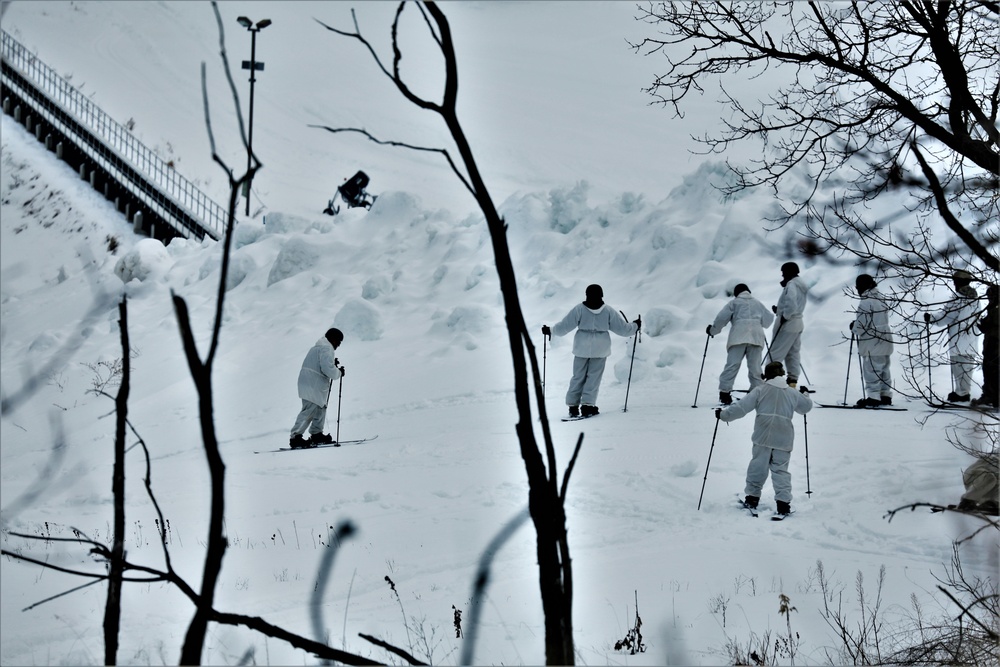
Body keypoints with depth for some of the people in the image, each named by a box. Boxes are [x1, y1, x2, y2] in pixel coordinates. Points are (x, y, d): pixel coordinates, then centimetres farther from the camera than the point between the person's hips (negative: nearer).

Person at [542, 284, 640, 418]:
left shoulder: (579, 309, -5)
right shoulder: (608, 311, -2)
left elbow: (564, 327, -5)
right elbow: (623, 328, 3)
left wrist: (550, 331, 10)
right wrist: (635, 326, 21)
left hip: (582, 349, 1)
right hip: (600, 350, -1)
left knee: (578, 376, 9)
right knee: (594, 377, 4)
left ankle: (573, 406, 9)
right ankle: (587, 405, -5)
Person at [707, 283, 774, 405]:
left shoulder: (734, 303, 14)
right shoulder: (757, 303, 25)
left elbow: (721, 318, 4)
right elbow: (769, 319, 24)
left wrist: (712, 330, 16)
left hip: (739, 337, -3)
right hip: (756, 337, 3)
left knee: (732, 365, -9)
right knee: (755, 366, 7)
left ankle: (724, 392, -17)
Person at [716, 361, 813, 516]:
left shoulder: (760, 390, 4)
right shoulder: (792, 393, 14)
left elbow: (742, 407, -2)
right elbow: (806, 407, 30)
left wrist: (724, 414, 5)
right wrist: (804, 394, 51)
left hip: (763, 436, -2)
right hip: (784, 438, 2)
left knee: (758, 466, 8)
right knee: (781, 469, 5)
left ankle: (752, 497, 12)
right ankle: (783, 502, -5)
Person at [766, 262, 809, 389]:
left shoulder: (791, 284, -15)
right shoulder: (802, 286, 15)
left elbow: (791, 303, -29)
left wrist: (785, 316, -18)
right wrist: (779, 310, 9)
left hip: (787, 323, -10)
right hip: (797, 322, 10)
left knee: (775, 353, -7)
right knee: (793, 354, 11)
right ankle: (792, 381, 11)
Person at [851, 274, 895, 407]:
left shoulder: (866, 303, -17)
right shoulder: (881, 300, 11)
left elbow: (861, 326, -19)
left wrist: (853, 326, 3)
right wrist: (857, 325, 18)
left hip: (872, 343, -9)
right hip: (885, 340, 9)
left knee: (871, 371, -4)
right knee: (884, 369, 15)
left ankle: (873, 397, -5)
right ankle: (885, 395, 20)